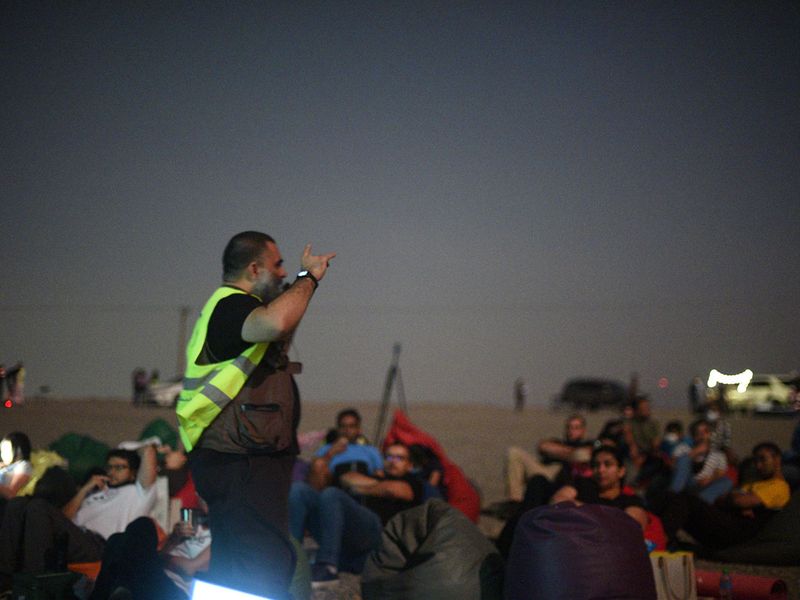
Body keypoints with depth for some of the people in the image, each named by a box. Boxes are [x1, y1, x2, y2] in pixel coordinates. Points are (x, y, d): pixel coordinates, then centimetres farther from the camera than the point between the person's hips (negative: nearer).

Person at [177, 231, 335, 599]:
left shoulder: (232, 307, 21)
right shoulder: (229, 305, -13)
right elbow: (275, 323, -34)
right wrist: (308, 278, -22)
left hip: (244, 462, 11)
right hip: (240, 467, -11)